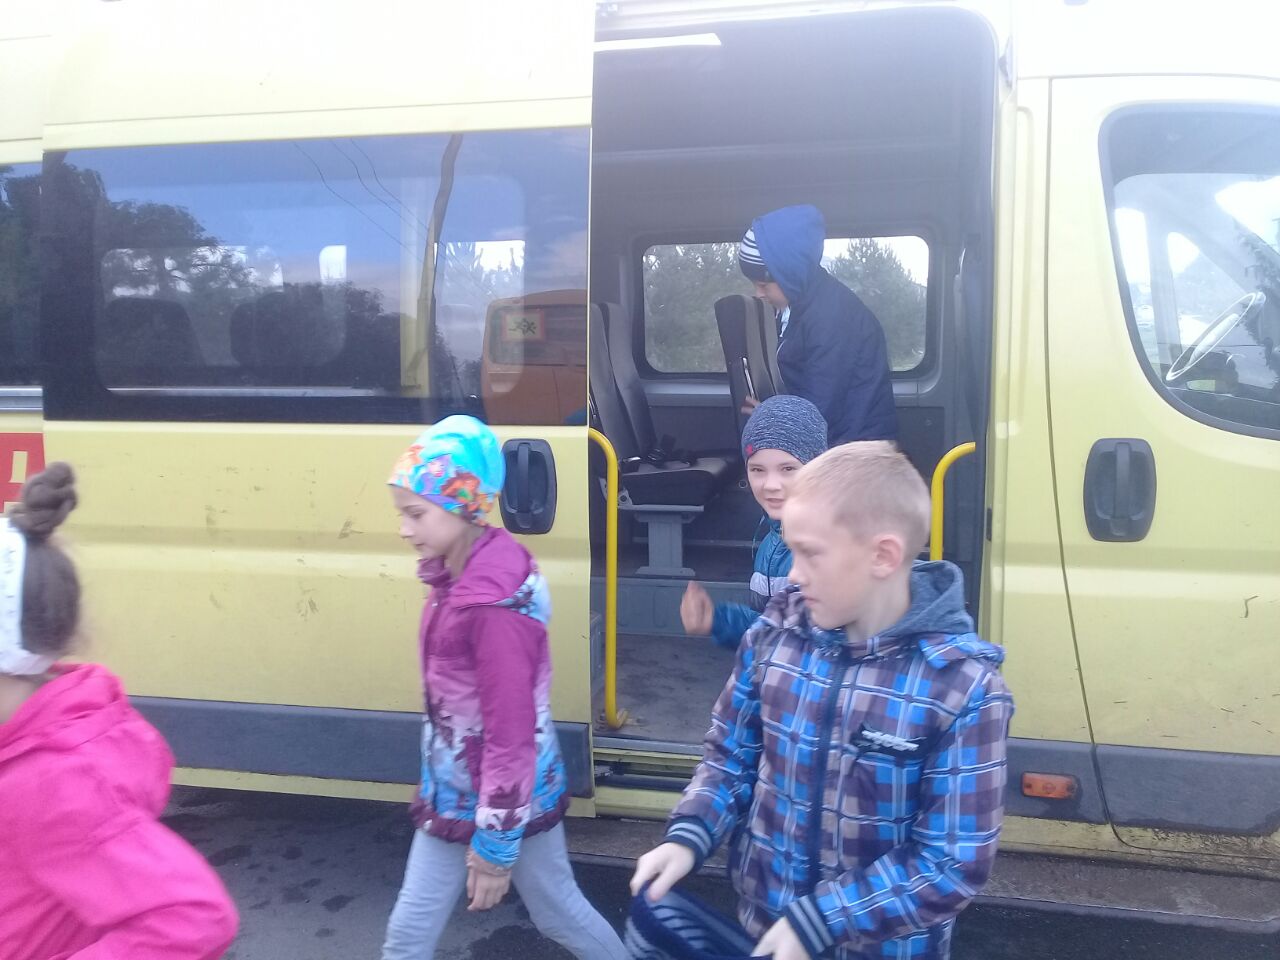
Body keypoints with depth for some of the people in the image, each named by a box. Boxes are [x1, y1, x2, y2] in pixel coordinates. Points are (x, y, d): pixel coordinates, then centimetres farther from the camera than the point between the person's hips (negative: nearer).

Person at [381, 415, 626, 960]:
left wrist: (496, 843, -20)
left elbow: (512, 731, -26)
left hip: (509, 795, -8)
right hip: (456, 790, 8)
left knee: (558, 913, 15)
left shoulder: (496, 603, -28)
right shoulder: (456, 576, -1)